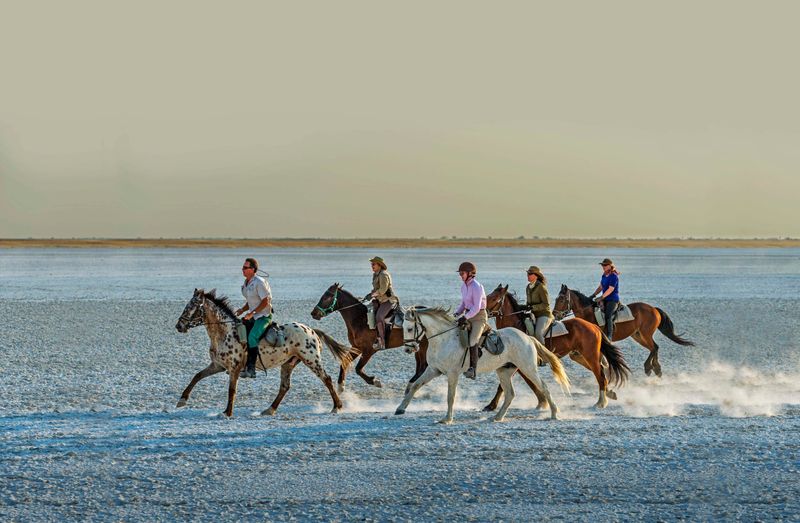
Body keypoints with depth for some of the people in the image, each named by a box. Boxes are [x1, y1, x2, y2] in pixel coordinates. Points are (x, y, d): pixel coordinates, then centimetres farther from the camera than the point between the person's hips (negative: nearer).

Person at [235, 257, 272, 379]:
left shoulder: (259, 282, -16)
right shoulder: (246, 283, 11)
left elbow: (265, 302, -18)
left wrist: (252, 313, -21)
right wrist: (242, 310, 4)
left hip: (264, 316, -9)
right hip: (253, 316, 9)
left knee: (252, 337, -26)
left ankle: (251, 369, -26)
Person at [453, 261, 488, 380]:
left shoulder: (476, 287, -17)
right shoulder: (464, 286, 10)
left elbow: (476, 307, -22)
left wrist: (465, 317, -29)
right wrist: (456, 314, 5)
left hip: (479, 316, -9)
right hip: (468, 315, 9)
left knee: (472, 341, -24)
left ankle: (473, 369, -28)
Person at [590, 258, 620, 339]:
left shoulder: (614, 276, -14)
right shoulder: (604, 276, 13)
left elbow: (610, 289, -20)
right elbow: (600, 287, 20)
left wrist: (601, 297, -24)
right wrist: (593, 295, 8)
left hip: (613, 299, -9)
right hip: (605, 299, 9)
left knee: (608, 316, -24)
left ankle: (609, 336, -27)